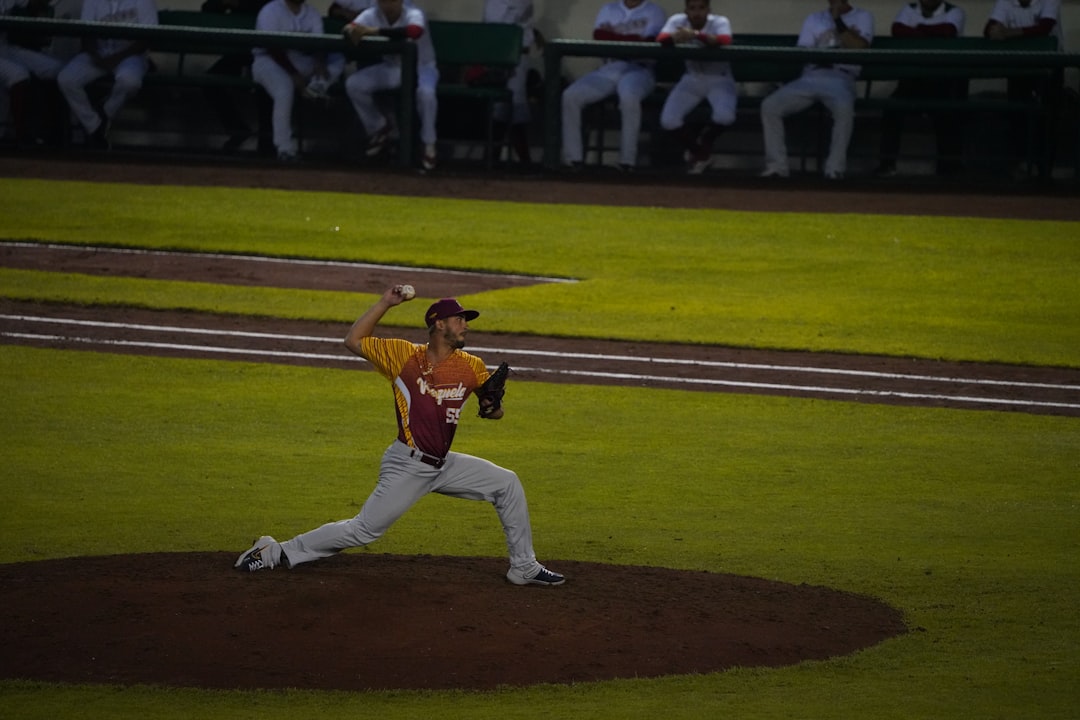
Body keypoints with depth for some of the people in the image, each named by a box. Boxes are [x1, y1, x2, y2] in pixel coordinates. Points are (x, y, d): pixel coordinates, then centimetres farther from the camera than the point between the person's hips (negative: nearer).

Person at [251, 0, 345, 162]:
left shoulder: (312, 14, 9)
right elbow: (273, 48, -16)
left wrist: (319, 63, -26)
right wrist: (294, 75, -26)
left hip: (301, 61, 6)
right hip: (269, 61, -6)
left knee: (338, 59, -14)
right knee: (285, 89, -36)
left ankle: (315, 91, -38)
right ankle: (285, 147, -34)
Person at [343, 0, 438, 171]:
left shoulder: (414, 14, -25)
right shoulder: (372, 15, -12)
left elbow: (415, 31, -49)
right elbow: (350, 28, -26)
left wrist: (376, 31, -57)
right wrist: (352, 31, -53)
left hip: (421, 67, -5)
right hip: (391, 67, 5)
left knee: (425, 92, -38)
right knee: (353, 84, -15)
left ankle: (429, 146, -19)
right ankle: (378, 128, 8)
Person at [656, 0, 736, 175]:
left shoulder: (720, 22, -17)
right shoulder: (677, 21, -9)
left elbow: (725, 41, -39)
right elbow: (661, 39, -25)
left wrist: (696, 35, -55)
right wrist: (675, 38, -50)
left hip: (719, 80, -2)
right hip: (692, 80, 3)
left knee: (725, 115, -33)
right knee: (668, 120, -19)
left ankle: (704, 143, 1)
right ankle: (696, 149, 11)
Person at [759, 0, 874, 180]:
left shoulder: (863, 17, 16)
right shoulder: (813, 19, 25)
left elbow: (859, 48, -3)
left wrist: (837, 19, -1)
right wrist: (830, 50, -3)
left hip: (840, 78, -4)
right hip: (810, 77, 4)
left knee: (844, 108, -39)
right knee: (769, 106, -20)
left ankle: (835, 169, -29)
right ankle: (777, 166, -13)